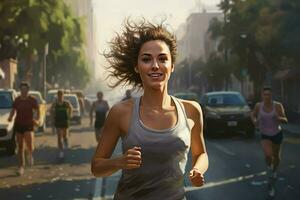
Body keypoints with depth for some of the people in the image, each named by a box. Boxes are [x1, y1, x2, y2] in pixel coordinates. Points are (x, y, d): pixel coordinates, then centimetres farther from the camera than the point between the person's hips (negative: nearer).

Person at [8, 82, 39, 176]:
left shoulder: (32, 100, -3)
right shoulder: (17, 100, 4)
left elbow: (37, 111, 3)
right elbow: (13, 110, 9)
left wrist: (37, 120, -13)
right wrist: (10, 117, -11)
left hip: (28, 125, -2)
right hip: (18, 125, 3)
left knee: (30, 147, -15)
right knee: (20, 147, 6)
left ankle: (29, 154, 22)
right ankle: (21, 167, 15)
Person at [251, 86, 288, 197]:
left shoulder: (278, 105, -20)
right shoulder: (258, 105, -14)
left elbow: (285, 120, -17)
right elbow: (253, 114, 6)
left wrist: (279, 118, -39)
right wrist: (254, 121, -16)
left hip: (277, 134, 1)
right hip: (265, 135, -1)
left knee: (276, 156, 21)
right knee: (268, 155, -26)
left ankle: (274, 170, 57)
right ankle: (271, 183, -5)